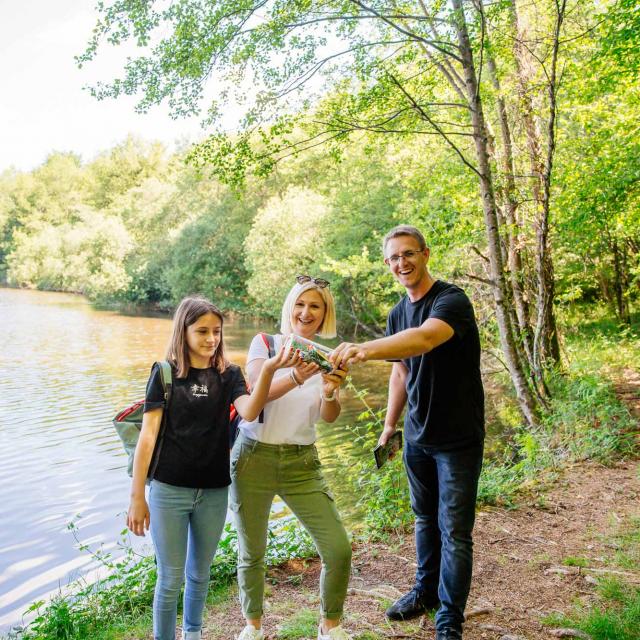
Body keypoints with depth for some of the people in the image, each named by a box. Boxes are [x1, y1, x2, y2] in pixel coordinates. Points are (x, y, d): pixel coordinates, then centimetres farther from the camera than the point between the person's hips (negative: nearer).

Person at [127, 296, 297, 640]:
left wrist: (268, 370, -35)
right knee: (171, 580, 7)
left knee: (200, 574, 20)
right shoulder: (165, 373, -4)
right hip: (169, 490, -2)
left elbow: (249, 412, -18)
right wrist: (136, 497, -8)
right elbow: (148, 435, -6)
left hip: (214, 492, 3)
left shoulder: (228, 375, 1)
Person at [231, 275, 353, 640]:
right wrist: (295, 377, -37)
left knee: (338, 549, -5)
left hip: (302, 462, 2)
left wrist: (330, 393, -31)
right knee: (252, 553, 9)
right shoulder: (265, 343, -3)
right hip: (254, 457, -1)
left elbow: (329, 417, -8)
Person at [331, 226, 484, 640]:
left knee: (454, 531, 3)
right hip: (417, 436, 6)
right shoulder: (398, 314, 5)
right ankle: (426, 591, 39)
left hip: (458, 438, -6)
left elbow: (425, 338, -41)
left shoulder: (452, 300, -20)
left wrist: (365, 350, -55)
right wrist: (390, 425, 12)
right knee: (425, 520, 20)